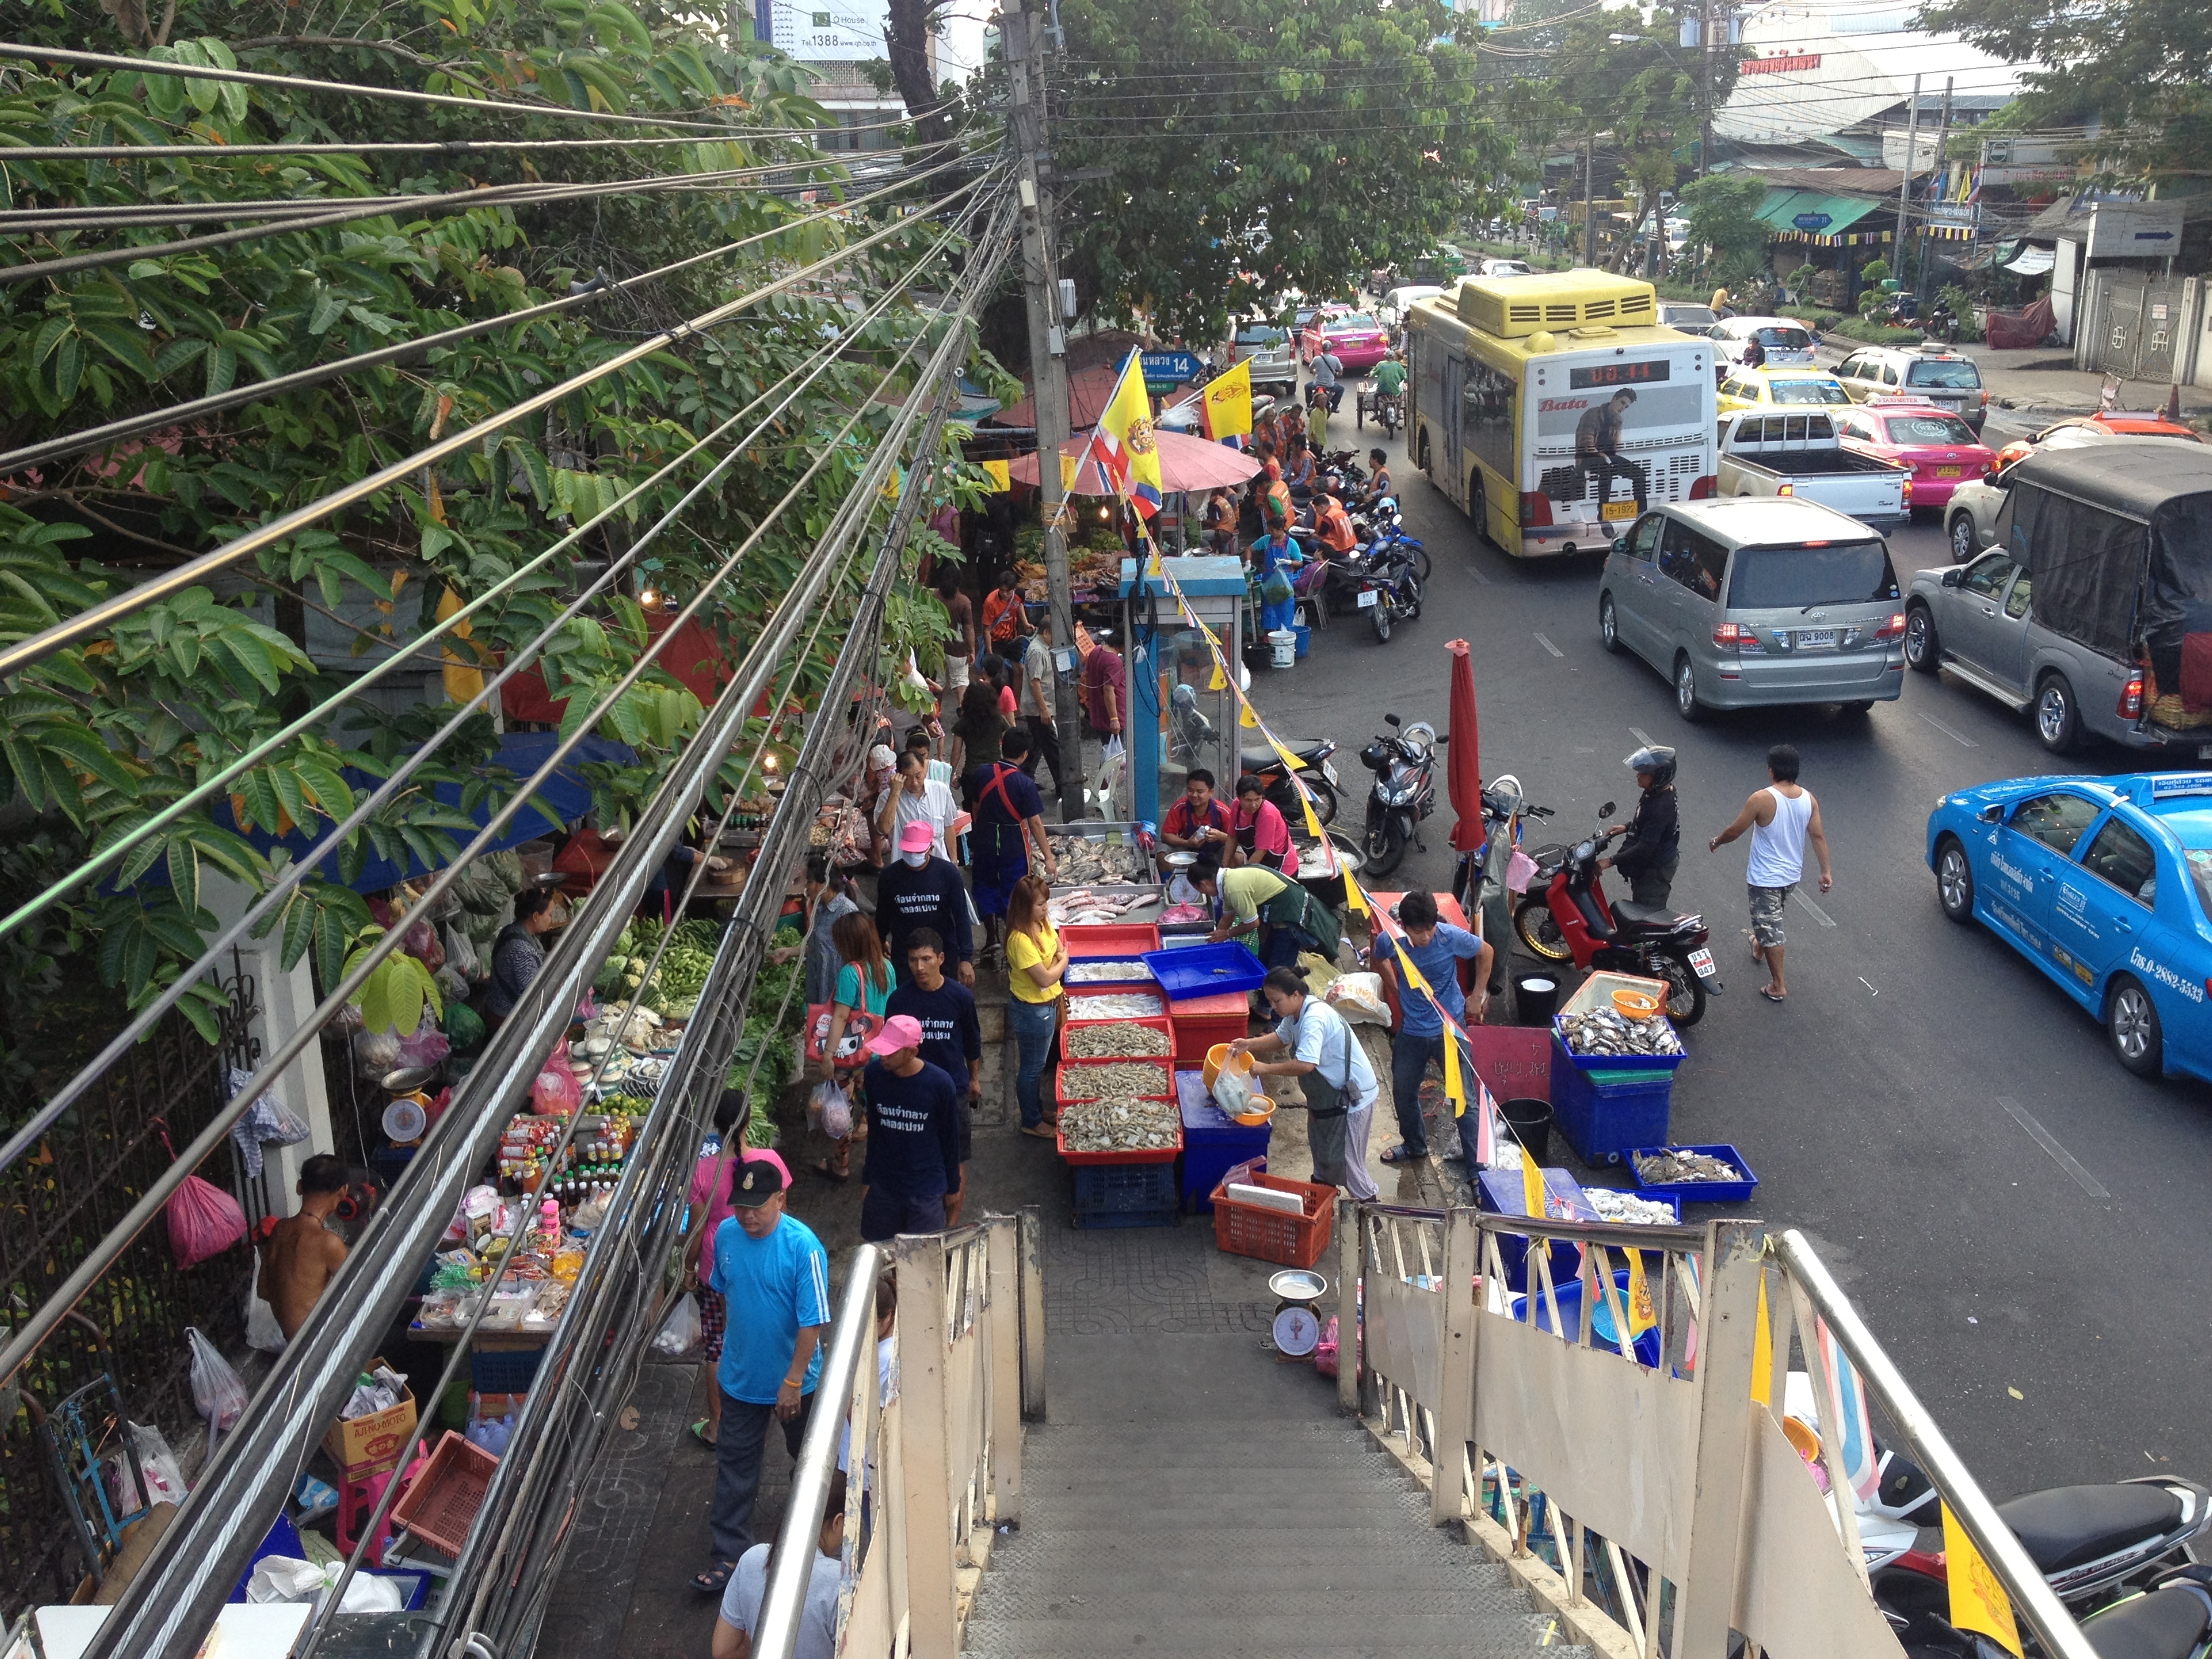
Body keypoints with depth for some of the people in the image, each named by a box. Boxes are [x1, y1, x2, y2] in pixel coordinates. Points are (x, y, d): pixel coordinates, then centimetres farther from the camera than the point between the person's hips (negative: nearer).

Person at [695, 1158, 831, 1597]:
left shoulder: (803, 1247, -27)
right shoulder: (726, 1235, -10)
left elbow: (814, 1321, -24)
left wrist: (793, 1382, -23)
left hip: (794, 1380, -3)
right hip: (741, 1376, 3)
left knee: (808, 1458, 21)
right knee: (734, 1466, 7)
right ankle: (730, 1557, 16)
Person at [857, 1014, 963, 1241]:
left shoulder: (939, 1083, -18)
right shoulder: (875, 1073, -9)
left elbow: (950, 1137, -5)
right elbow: (874, 1129, 5)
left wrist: (952, 1185, 3)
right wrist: (867, 1178, 11)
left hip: (926, 1188, -3)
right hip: (882, 1186, 3)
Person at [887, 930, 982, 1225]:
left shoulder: (961, 997, -12)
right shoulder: (899, 1000, -12)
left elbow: (972, 1042, 4)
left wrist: (974, 1078, 14)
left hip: (954, 1089, 0)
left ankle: (952, 1223, 25)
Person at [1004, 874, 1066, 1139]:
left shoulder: (1043, 923, -3)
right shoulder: (1021, 940, -30)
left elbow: (1060, 949, 10)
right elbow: (1046, 978, -26)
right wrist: (1063, 961, -9)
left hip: (1047, 1004, 8)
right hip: (1032, 1011, -8)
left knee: (1038, 1064, 25)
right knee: (1031, 1068, 10)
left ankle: (1038, 1109, 42)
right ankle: (1031, 1122, 26)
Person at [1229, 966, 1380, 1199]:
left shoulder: (1314, 1019, -31)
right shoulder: (1295, 1012, 0)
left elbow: (1305, 1064, -40)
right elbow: (1281, 1037, 17)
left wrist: (1266, 1068, -30)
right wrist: (1250, 1044, 0)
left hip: (1352, 1097, -10)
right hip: (1327, 1094, 10)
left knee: (1345, 1159, 0)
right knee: (1321, 1147, 23)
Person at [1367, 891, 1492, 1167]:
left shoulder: (1452, 937, -24)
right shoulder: (1388, 940, -18)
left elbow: (1485, 952, -3)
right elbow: (1377, 960, 8)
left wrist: (1477, 997, 0)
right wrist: (1397, 987, 4)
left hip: (1449, 1028, -3)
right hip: (1411, 1030, 3)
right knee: (1403, 1092, 19)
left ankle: (1478, 1163, 12)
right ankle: (1414, 1145, 45)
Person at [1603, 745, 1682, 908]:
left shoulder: (1661, 806, -33)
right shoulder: (1657, 791, -3)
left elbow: (1645, 847, -32)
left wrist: (1611, 861, -30)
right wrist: (1627, 827, 6)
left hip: (1655, 870, -10)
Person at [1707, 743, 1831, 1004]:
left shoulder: (1762, 799, -24)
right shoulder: (1808, 799, -7)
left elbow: (1735, 831, -15)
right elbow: (1818, 836, -3)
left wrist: (1716, 842, 5)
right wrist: (1825, 872, 4)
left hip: (1766, 877, -7)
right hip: (1793, 874, 7)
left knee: (1770, 927, 2)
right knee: (1771, 919, 31)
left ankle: (1778, 986, 6)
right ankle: (1759, 948, 56)